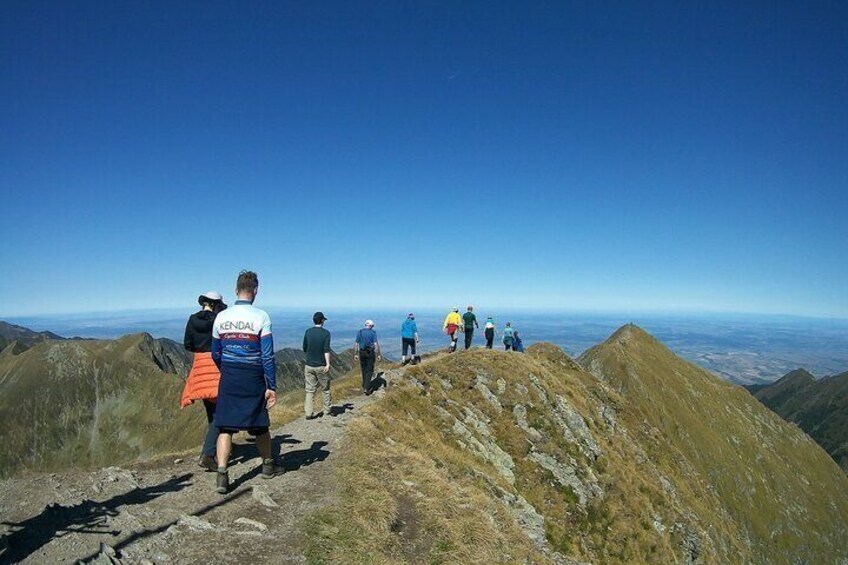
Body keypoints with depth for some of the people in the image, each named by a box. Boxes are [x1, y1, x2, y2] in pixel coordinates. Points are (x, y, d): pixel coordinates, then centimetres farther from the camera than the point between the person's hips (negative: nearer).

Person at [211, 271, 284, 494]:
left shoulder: (221, 317, 0)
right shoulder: (261, 317, -11)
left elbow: (216, 354, 11)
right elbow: (267, 356, -12)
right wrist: (272, 387, -6)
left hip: (228, 378, 2)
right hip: (253, 378, -2)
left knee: (225, 427, 7)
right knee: (259, 424, 14)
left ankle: (222, 475, -2)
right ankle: (268, 465, 33)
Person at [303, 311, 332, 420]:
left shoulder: (308, 332, 1)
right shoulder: (326, 333, -9)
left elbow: (304, 348, 9)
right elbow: (326, 350, -17)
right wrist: (328, 364, -19)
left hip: (309, 365, 3)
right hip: (321, 366, -3)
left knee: (310, 390, 6)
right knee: (325, 389, 12)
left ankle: (308, 413, 3)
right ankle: (327, 410, 21)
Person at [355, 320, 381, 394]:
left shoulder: (359, 332, 3)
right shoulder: (373, 332, -6)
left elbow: (356, 344, 4)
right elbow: (376, 344, -10)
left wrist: (355, 354, 10)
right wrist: (378, 354, -4)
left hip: (361, 353, 3)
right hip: (370, 352, -3)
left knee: (364, 370, 18)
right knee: (369, 371, 2)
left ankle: (364, 386, 29)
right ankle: (366, 388, -8)